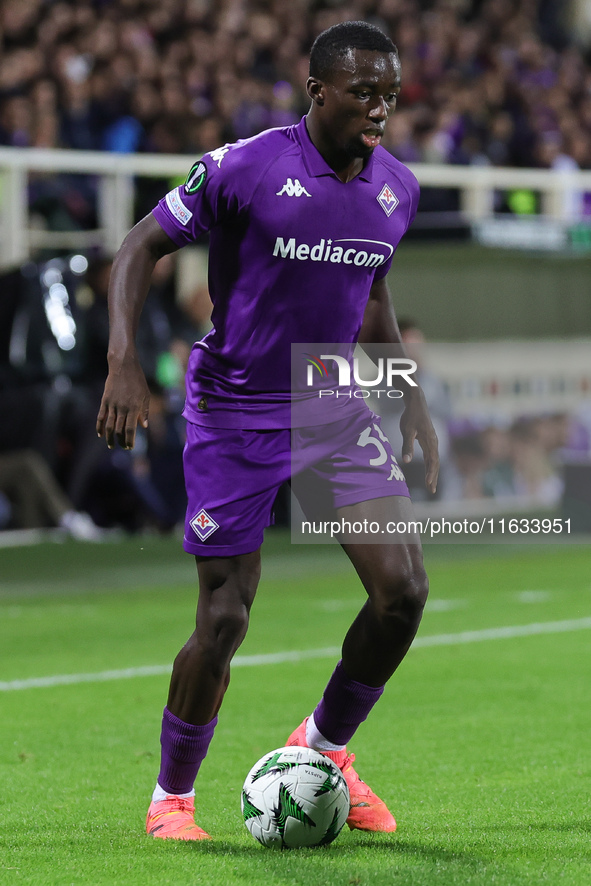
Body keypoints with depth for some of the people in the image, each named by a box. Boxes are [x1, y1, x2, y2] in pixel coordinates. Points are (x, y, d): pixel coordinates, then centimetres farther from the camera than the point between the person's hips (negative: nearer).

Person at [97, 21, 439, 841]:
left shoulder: (397, 189, 2)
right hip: (234, 412, -5)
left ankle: (326, 747, 15)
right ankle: (172, 797, 17)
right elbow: (141, 249, -8)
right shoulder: (242, 168, -15)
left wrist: (413, 403, 16)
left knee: (403, 589, -10)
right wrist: (124, 363, -20)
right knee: (225, 620, -6)